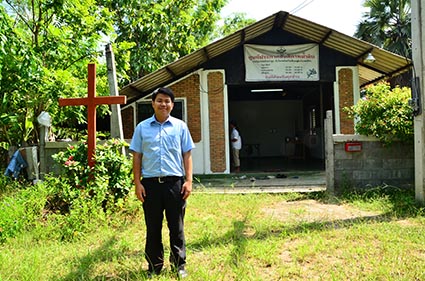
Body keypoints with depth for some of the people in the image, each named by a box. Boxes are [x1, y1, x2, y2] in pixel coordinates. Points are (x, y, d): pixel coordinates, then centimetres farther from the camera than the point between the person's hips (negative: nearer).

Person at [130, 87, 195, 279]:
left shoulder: (180, 126, 6)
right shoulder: (142, 128, 7)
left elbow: (187, 155, 6)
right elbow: (137, 157, 7)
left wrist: (188, 181, -1)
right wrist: (137, 183, 0)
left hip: (175, 183, -1)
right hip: (150, 183, 1)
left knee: (176, 227, 8)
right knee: (153, 228, 10)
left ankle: (179, 265, 21)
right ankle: (154, 266, 24)